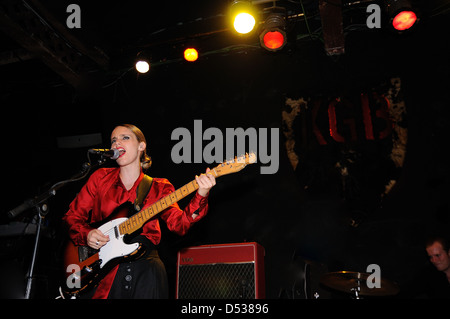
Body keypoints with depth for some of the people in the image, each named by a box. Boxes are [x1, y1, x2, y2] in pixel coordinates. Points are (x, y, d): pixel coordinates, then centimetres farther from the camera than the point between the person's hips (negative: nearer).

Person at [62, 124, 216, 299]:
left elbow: (178, 224, -7)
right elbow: (72, 215, 13)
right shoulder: (100, 178, 10)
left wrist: (201, 196, -24)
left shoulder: (159, 187, 7)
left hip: (144, 265, 0)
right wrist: (86, 234, -8)